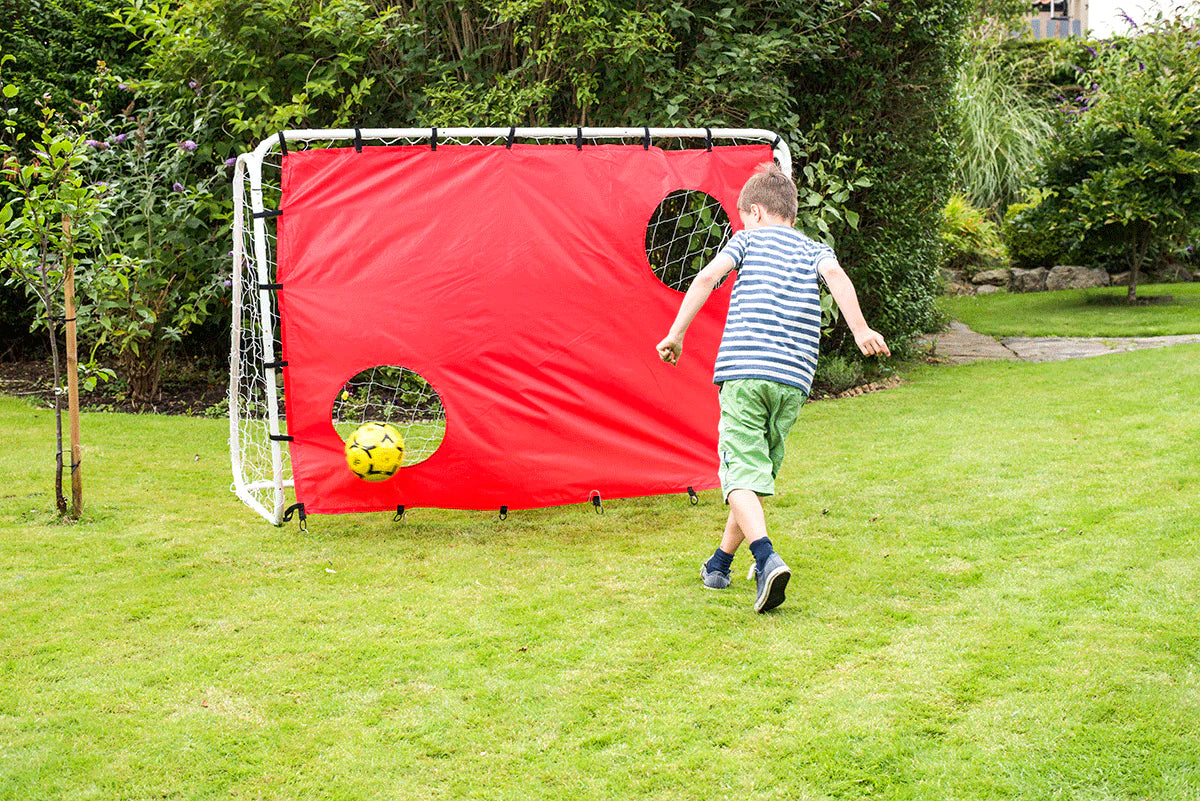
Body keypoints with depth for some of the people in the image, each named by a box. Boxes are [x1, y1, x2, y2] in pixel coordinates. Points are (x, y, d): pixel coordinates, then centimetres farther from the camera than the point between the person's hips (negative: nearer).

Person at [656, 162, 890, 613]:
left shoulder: (749, 239, 14)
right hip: (793, 379, 3)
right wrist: (860, 330, -14)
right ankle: (719, 564, 26)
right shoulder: (814, 249, 19)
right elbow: (836, 276, -4)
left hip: (743, 370, -3)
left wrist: (676, 334, -2)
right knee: (760, 469, 17)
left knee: (741, 474, -8)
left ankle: (766, 559, -31)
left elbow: (708, 276, -2)